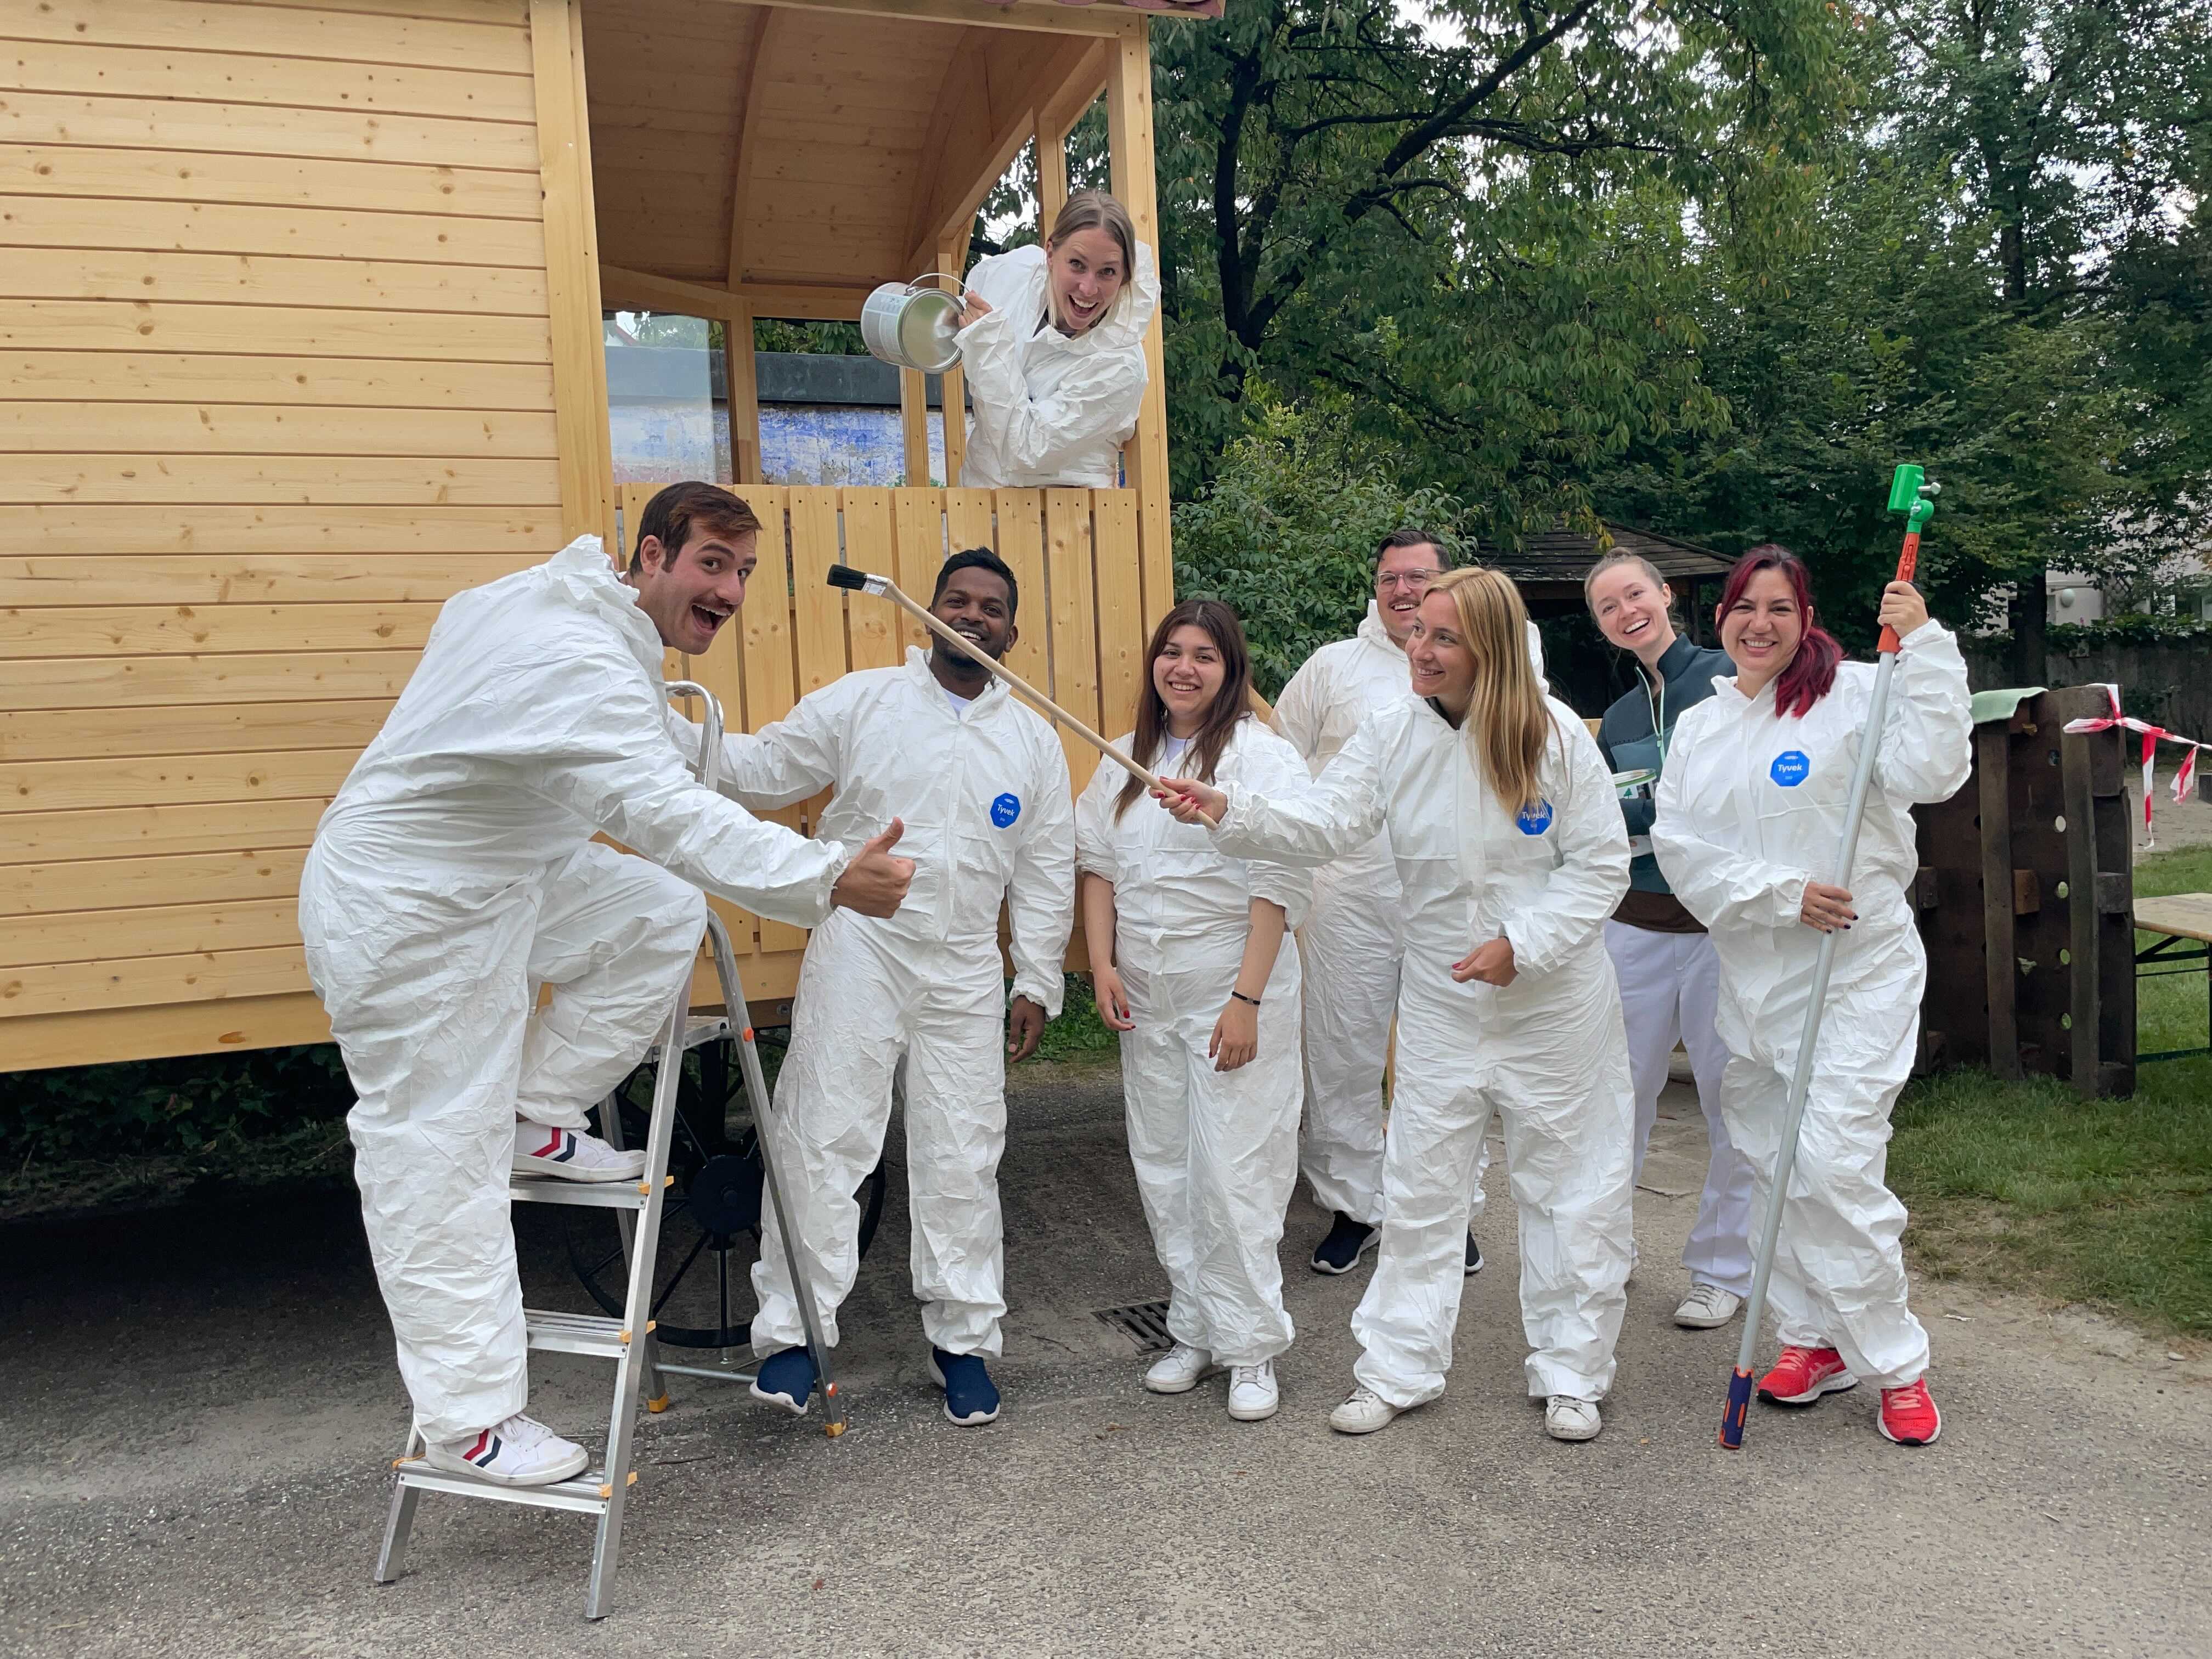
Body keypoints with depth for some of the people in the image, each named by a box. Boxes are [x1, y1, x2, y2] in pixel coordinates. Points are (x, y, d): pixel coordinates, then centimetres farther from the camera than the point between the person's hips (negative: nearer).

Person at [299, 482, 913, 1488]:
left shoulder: (560, 602, 3)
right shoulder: (579, 665, -29)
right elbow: (667, 814, -41)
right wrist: (827, 881, -47)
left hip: (490, 878, 9)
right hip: (404, 918, -9)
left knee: (661, 914, 6)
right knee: (440, 1164, -3)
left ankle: (537, 1120, 13)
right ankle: (468, 1422, 8)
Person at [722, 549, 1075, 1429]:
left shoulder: (1034, 739, 9)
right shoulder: (860, 701, 2)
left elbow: (1047, 872, 11)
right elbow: (765, 768, 2)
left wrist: (1037, 983, 8)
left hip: (966, 975, 2)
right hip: (858, 953, -2)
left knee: (962, 1159, 8)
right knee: (824, 1140, -2)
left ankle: (963, 1339, 22)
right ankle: (793, 1333, 11)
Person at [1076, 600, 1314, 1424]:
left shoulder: (1262, 756, -8)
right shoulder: (1125, 760, 12)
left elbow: (1279, 887, -12)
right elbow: (1098, 867, 13)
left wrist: (1247, 999, -16)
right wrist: (1103, 966, 2)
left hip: (1233, 990, -6)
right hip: (1145, 994, 6)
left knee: (1233, 1172, -4)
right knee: (1163, 1170, 11)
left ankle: (1251, 1348, 11)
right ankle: (1193, 1332, 25)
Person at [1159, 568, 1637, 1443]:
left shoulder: (1555, 734, -13)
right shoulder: (1393, 731, -5)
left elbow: (1602, 863, -9)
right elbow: (1323, 823, -14)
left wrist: (1521, 945, -19)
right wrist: (1228, 809, -31)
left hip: (1556, 1002, -2)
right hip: (1440, 1003, 2)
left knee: (1570, 1190, 10)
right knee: (1419, 1190, 9)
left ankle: (1570, 1376, 28)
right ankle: (1396, 1370, 24)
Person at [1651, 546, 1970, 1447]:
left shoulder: (1855, 694, -5)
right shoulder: (1699, 727, 9)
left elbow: (1932, 770, -21)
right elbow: (1680, 845, 0)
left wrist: (1924, 644, -23)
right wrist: (1779, 893, -13)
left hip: (1856, 974, -5)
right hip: (1751, 976, 6)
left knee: (1834, 1164, -11)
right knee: (1773, 1167, 13)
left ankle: (1896, 1362, 7)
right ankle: (1811, 1337, 30)